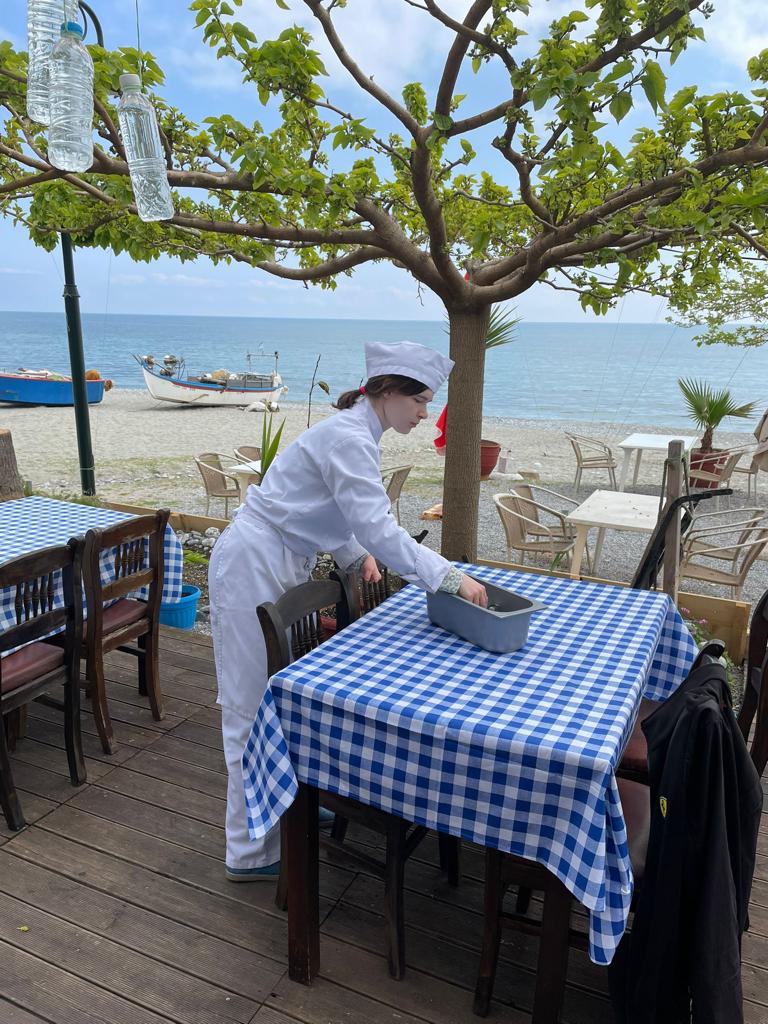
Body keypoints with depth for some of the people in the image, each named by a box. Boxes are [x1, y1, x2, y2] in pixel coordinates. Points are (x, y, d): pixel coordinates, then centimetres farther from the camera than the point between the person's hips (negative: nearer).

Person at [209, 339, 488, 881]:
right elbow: (378, 527, -30)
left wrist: (356, 554, 1)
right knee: (257, 709, -1)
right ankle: (251, 852, 14)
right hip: (253, 571, -10)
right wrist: (450, 577, -27)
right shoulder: (349, 439, -21)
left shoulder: (355, 431, 10)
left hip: (277, 567, 10)